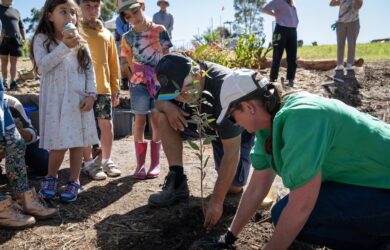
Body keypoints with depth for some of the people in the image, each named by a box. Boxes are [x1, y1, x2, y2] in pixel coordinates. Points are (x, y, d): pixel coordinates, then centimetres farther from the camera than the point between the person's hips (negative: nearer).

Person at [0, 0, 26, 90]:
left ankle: (13, 81, 2)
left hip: (16, 40, 2)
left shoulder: (16, 11, 20)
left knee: (13, 62, 1)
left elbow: (21, 27, 23)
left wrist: (24, 38, 9)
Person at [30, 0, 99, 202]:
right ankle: (50, 177, 22)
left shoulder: (81, 43, 10)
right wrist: (64, 46, -21)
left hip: (78, 99, 3)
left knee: (78, 141, 5)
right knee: (60, 143, -5)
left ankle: (74, 182, 20)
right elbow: (42, 66, -14)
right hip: (55, 100, -3)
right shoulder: (42, 39, 1)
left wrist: (91, 94, -4)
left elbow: (90, 70, 8)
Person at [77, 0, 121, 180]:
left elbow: (114, 63, 13)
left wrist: (115, 88, 10)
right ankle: (89, 163, 16)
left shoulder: (107, 34, 11)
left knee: (107, 124, 7)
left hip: (104, 87, 4)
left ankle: (106, 160, 21)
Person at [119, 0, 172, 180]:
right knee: (140, 122, 2)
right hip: (139, 83, 1)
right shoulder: (128, 37, 2)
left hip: (160, 82, 0)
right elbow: (130, 63, 6)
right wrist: (138, 76, -5)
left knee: (157, 122, 3)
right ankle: (140, 164, 10)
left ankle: (155, 163, 12)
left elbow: (167, 56, 3)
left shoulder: (159, 30, 0)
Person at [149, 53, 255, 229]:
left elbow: (232, 153, -38)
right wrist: (168, 106, -30)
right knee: (163, 117, -20)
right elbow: (159, 102, -4)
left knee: (233, 187, -13)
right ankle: (177, 183, -12)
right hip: (205, 119, 5)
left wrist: (216, 202, -36)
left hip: (237, 130, -4)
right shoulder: (178, 79, -22)